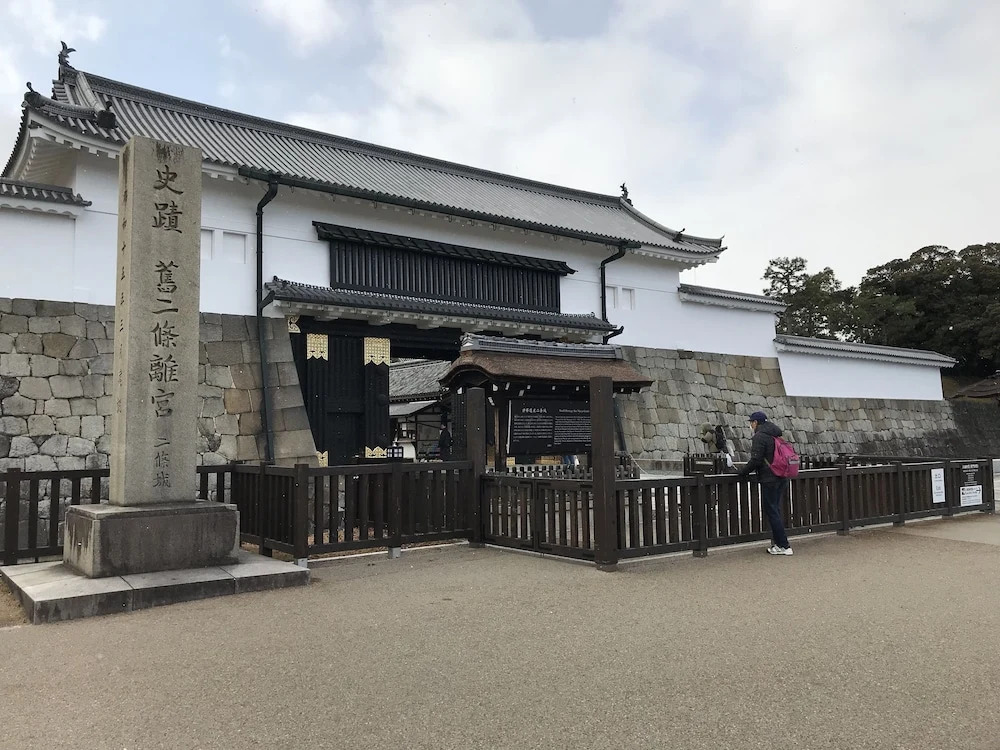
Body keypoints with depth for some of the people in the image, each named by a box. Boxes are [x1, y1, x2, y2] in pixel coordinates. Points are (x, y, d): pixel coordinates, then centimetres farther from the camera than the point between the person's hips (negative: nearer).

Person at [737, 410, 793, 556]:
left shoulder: (759, 436, -12)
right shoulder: (777, 435, 16)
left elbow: (756, 460, -19)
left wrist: (743, 472, -5)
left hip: (769, 479, -9)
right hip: (781, 479, 9)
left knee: (772, 512, -4)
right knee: (776, 510, 15)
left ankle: (784, 546, -4)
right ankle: (777, 543, 17)